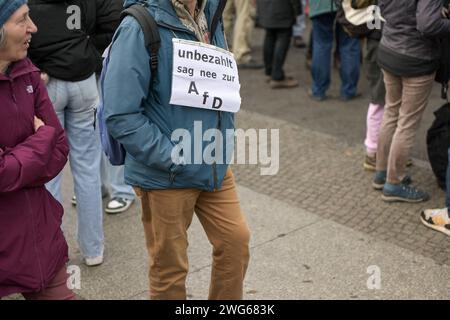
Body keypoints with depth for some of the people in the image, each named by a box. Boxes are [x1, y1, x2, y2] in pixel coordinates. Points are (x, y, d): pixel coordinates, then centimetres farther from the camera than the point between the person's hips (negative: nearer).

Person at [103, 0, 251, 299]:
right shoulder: (140, 28, -18)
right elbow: (121, 115, -21)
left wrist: (224, 143, 10)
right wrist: (173, 159, -20)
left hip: (215, 168, 6)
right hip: (165, 175, -6)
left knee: (236, 240, 13)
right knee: (170, 265, 10)